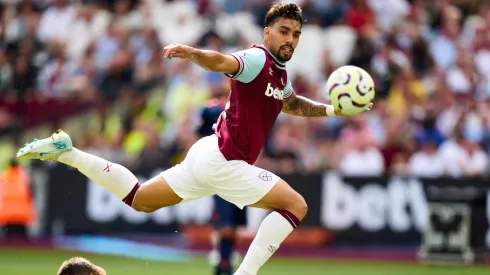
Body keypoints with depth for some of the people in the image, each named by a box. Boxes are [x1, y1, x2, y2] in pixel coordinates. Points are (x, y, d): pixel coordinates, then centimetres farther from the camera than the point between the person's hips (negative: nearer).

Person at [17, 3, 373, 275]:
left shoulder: (280, 73, 13)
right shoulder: (257, 59, -16)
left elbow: (291, 103, 36)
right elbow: (221, 62, -38)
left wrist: (332, 109, 27)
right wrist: (192, 53, -58)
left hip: (210, 158, 9)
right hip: (223, 162, -9)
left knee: (139, 200, 20)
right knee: (296, 205, -9)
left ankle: (65, 152, 18)